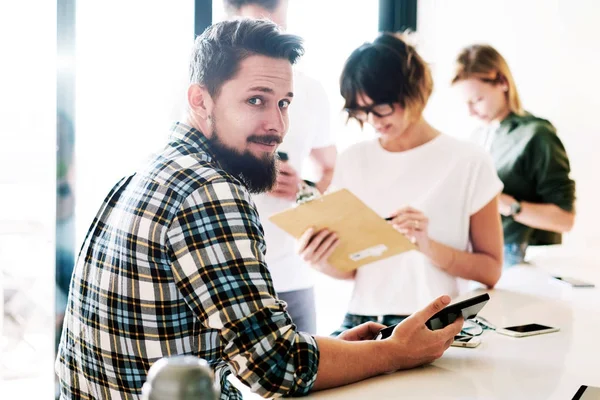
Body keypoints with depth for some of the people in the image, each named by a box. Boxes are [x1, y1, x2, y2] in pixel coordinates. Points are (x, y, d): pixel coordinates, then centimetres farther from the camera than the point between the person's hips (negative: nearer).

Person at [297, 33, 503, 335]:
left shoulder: (468, 163, -3)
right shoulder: (352, 161, 9)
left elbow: (490, 271, 0)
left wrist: (429, 246, -17)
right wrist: (323, 262, -11)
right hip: (360, 321, 3)